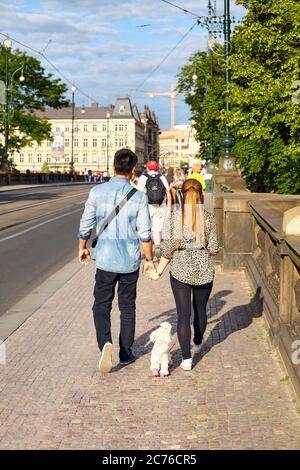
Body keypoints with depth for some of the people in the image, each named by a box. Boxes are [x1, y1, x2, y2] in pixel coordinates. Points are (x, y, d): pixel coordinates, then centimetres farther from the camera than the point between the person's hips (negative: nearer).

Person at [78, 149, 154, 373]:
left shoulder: (97, 192, -7)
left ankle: (105, 343, -11)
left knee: (102, 305, 12)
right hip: (130, 262, 0)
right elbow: (145, 234, -9)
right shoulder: (139, 197, -10)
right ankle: (126, 353, 24)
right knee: (127, 308, 15)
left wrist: (83, 247, 18)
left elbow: (86, 224, 0)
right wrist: (149, 259, 5)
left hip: (105, 260, 0)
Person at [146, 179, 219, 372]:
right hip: (203, 271, 1)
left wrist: (158, 272, 5)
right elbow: (213, 249, -6)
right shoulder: (208, 217, -7)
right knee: (200, 309, 21)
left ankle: (187, 358, 1)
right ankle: (198, 343, 44)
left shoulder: (174, 217, -9)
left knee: (183, 313, 3)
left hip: (180, 271, -1)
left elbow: (168, 249, -7)